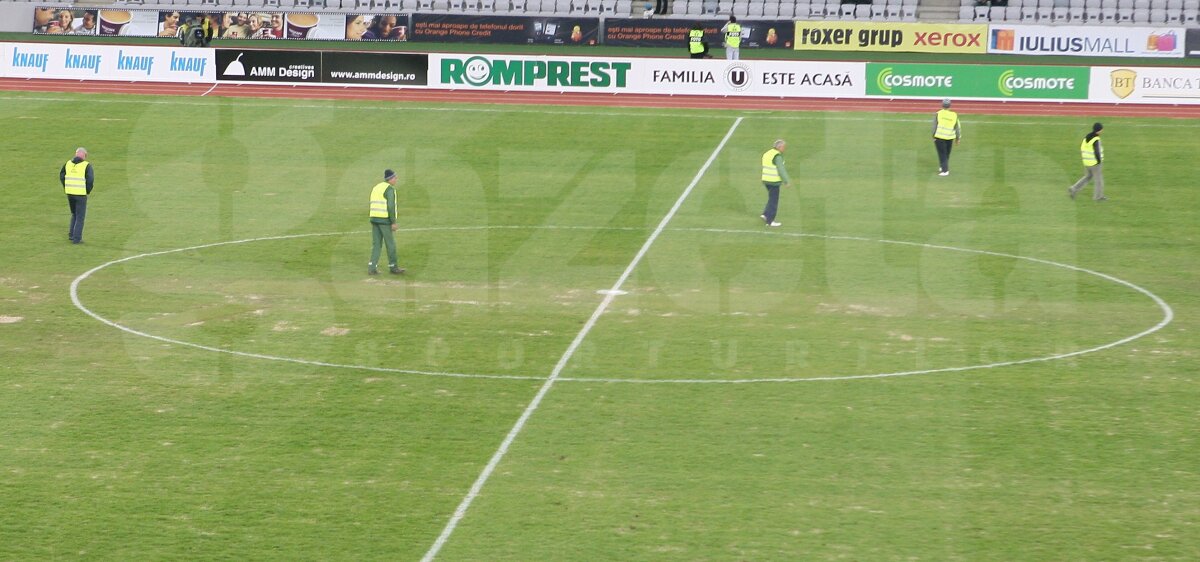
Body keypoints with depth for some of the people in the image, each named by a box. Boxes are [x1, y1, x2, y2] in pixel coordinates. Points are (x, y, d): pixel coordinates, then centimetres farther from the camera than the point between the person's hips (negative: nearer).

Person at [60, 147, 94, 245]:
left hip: (69, 193, 4)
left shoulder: (68, 163, 6)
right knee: (80, 216, 5)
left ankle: (71, 234, 18)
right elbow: (90, 179, -14)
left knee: (74, 214, 23)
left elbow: (61, 176, 7)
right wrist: (88, 191, 1)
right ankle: (77, 238, 4)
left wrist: (66, 189, 14)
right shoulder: (87, 165, -8)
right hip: (81, 194, -4)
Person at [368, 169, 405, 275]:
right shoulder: (390, 189, -10)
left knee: (376, 244, 8)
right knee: (391, 244, 5)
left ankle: (372, 268, 0)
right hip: (385, 220, -7)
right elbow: (391, 206, -18)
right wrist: (393, 223, -16)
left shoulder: (376, 187, 16)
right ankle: (393, 267, 13)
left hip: (374, 218, 7)